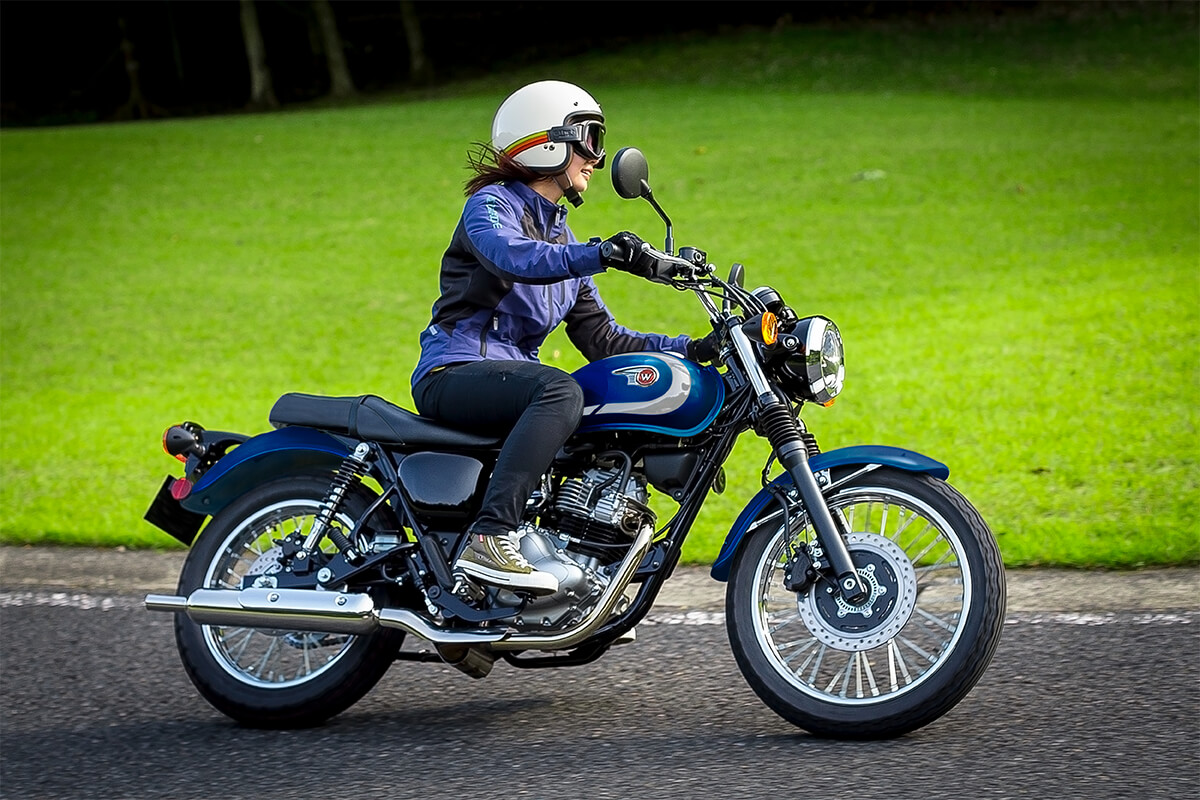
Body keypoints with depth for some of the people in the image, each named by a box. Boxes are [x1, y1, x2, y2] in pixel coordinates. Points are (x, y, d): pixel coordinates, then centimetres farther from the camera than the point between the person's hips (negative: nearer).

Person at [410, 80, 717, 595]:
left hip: (513, 376, 9)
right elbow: (513, 258, -28)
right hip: (454, 374, -9)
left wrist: (694, 349, 3)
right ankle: (490, 538, -45)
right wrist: (600, 255, -43)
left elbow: (601, 339, 15)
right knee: (561, 391, -35)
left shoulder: (561, 237, 20)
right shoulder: (491, 205, -3)